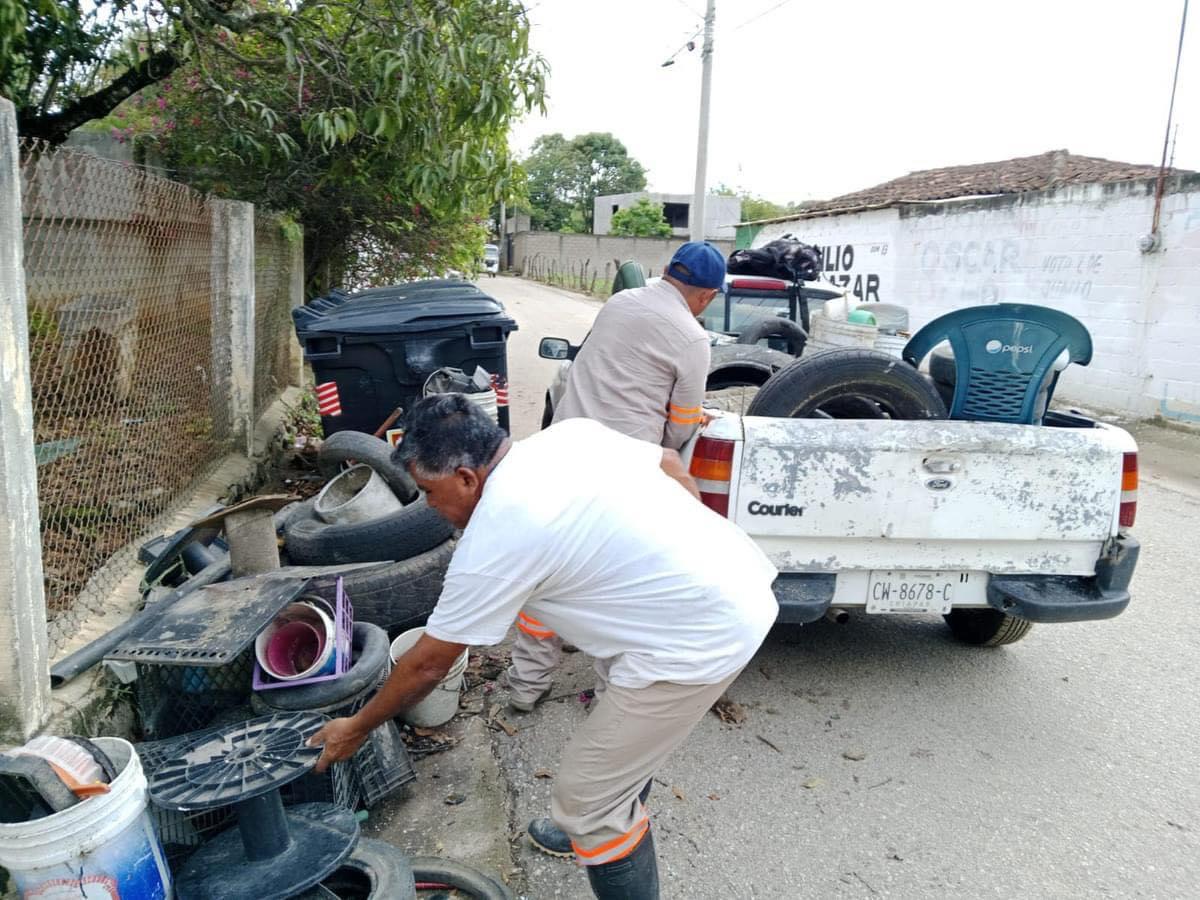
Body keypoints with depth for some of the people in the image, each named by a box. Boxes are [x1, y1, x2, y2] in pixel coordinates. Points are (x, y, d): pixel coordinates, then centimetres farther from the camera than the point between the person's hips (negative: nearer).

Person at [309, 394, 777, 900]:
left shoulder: (493, 541, -15)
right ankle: (594, 826, 51)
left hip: (702, 636, -10)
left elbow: (428, 664, -3)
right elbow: (673, 467, 12)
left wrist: (356, 729, 13)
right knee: (625, 724, 29)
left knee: (586, 795, 3)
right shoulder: (572, 432, 4)